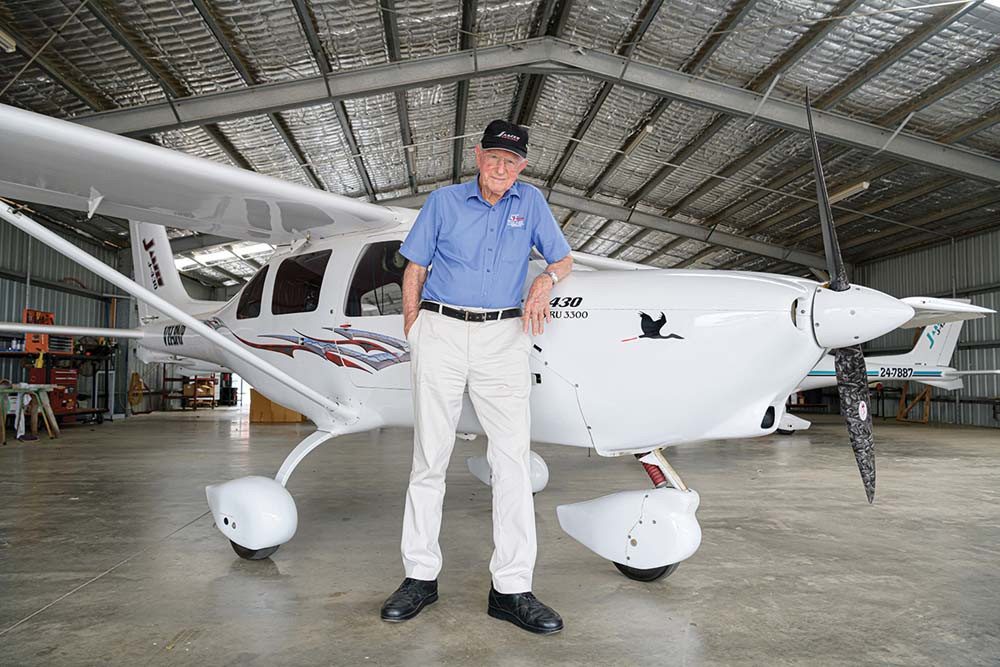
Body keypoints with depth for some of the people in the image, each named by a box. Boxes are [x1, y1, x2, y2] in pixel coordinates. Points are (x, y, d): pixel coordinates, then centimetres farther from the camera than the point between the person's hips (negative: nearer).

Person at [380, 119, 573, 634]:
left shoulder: (530, 202, 13)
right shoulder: (443, 201, 10)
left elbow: (562, 259, 16)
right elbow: (415, 268, 11)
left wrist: (545, 281, -7)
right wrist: (413, 331, 3)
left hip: (503, 336, 1)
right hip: (441, 330, 0)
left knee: (513, 460, -6)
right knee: (429, 459, 3)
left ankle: (511, 588, 2)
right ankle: (421, 576, 15)